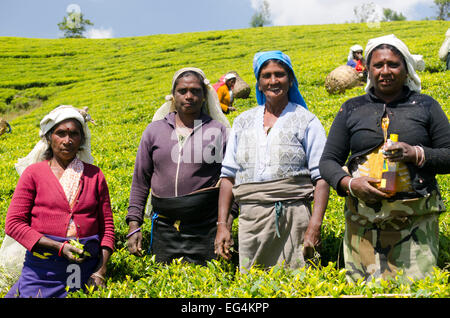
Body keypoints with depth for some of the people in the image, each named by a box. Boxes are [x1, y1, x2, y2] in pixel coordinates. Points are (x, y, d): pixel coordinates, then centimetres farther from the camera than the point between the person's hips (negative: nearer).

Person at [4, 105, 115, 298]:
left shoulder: (94, 175, 8)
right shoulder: (34, 173, 2)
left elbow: (107, 225, 9)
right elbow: (13, 224, -2)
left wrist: (101, 270, -2)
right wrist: (59, 247, -12)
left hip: (87, 268, 2)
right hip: (43, 270, -1)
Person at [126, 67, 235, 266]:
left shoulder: (219, 131, 3)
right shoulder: (155, 130, 8)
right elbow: (140, 181, 11)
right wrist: (134, 226, 6)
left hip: (205, 229, -2)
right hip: (164, 228, 2)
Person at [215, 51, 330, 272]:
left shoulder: (306, 121, 3)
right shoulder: (243, 122, 13)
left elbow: (321, 177, -2)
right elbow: (228, 175, 12)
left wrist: (315, 226, -13)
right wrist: (222, 224, 4)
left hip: (292, 220, -3)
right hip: (250, 220, 3)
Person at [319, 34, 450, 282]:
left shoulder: (425, 106, 10)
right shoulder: (351, 109, 11)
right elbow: (328, 162, 10)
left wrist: (417, 155, -10)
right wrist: (349, 183, -9)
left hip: (416, 220, 0)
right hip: (364, 222, 1)